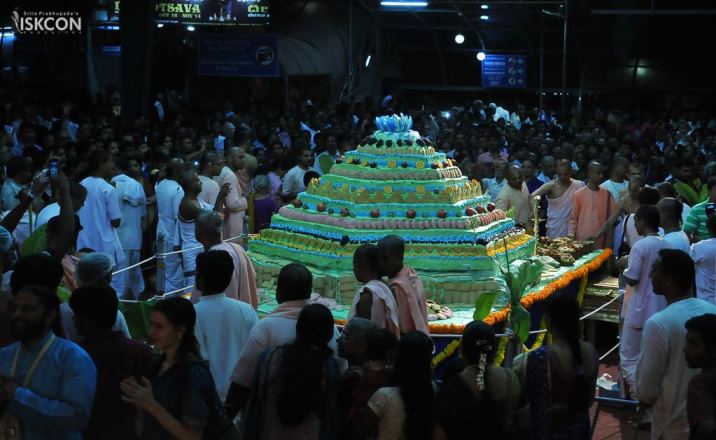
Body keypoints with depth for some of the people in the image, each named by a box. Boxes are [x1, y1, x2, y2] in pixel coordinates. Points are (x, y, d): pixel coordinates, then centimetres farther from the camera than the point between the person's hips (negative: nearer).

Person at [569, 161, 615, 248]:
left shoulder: (607, 194, 9)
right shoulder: (579, 194, 1)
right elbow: (573, 218, 3)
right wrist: (571, 235, -9)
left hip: (602, 242, 2)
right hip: (582, 241, -2)